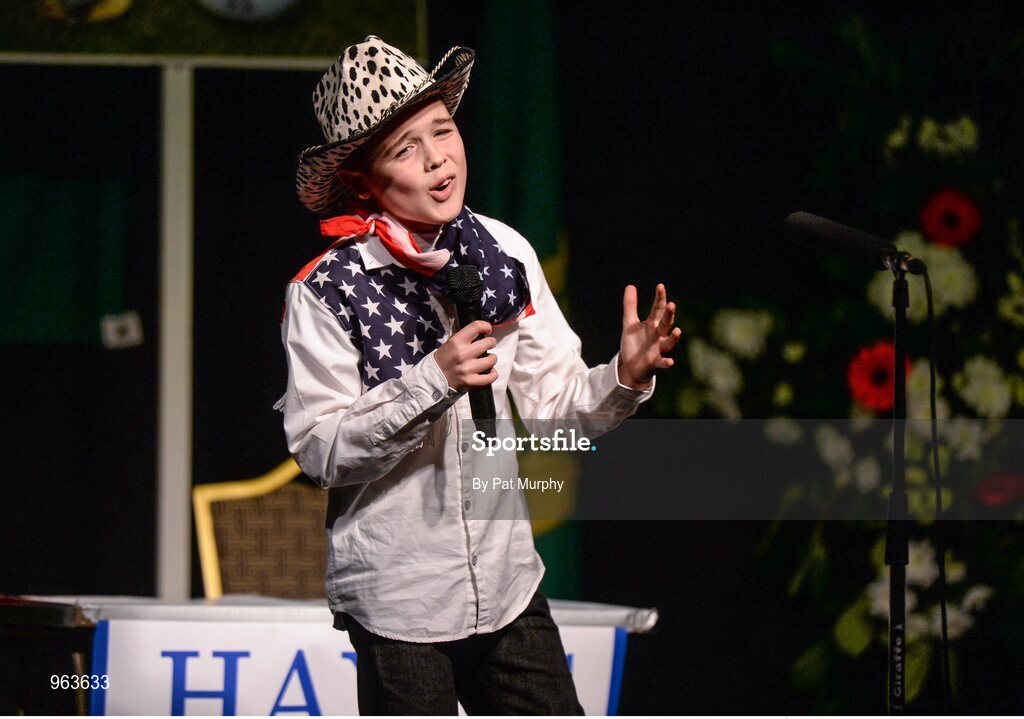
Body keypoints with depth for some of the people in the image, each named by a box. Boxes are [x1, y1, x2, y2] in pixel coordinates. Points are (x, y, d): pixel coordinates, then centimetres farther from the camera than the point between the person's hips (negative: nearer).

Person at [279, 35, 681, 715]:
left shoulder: (503, 253, 1)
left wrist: (624, 378, -12)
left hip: (507, 578, 4)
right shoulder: (324, 291, -12)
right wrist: (433, 381, -23)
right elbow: (320, 450, -14)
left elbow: (553, 401, 7)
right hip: (398, 600, -4)